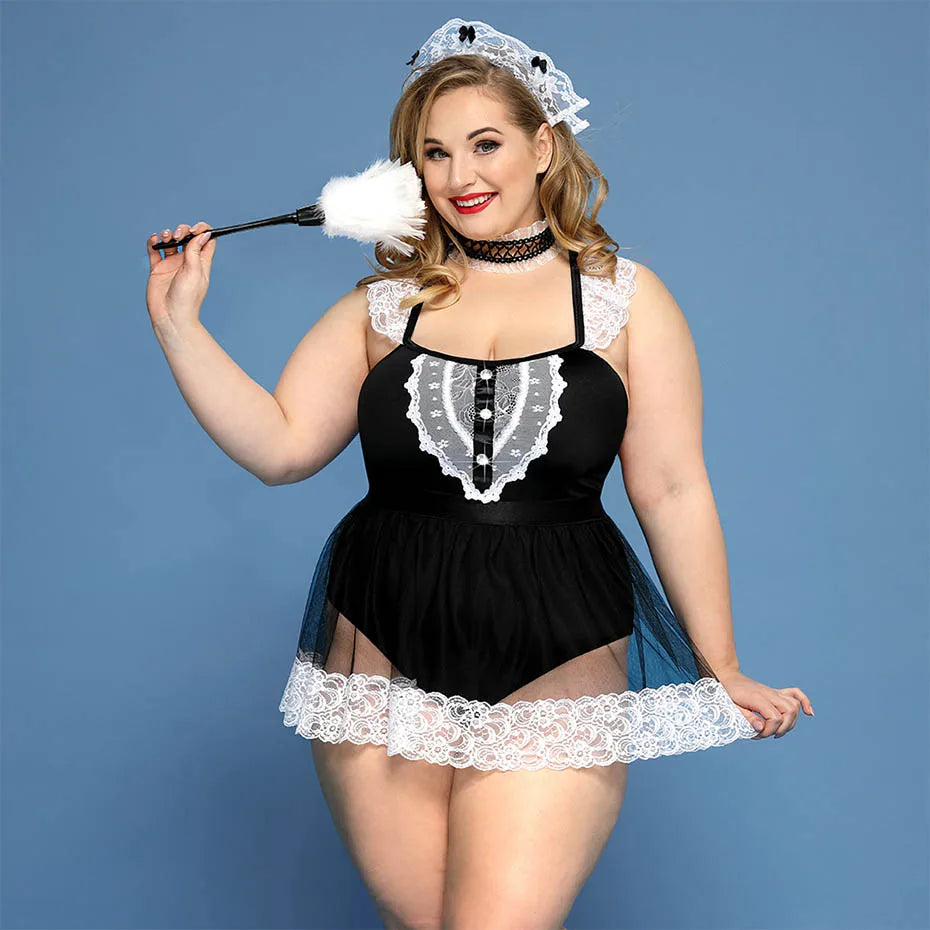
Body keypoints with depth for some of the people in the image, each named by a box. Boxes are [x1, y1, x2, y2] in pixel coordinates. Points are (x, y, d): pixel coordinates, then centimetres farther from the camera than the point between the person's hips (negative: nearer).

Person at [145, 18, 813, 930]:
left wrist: (722, 672, 5)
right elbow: (279, 446, 2)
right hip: (383, 664, 2)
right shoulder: (383, 305, 8)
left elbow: (673, 493, 2)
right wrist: (177, 324, -6)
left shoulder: (623, 298, 2)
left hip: (557, 667, -2)